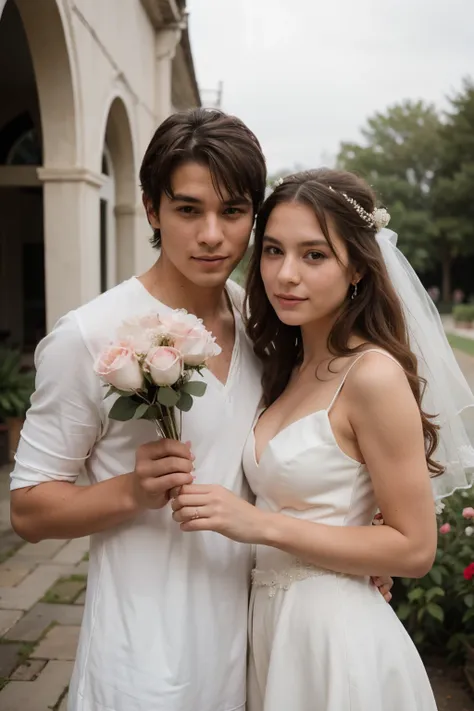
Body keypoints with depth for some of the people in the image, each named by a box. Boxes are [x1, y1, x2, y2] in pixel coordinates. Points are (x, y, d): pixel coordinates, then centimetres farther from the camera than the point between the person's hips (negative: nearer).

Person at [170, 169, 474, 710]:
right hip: (272, 624, 7)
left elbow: (413, 548, -19)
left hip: (335, 638, -7)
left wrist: (262, 524, -23)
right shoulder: (288, 367, 4)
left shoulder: (374, 375, -20)